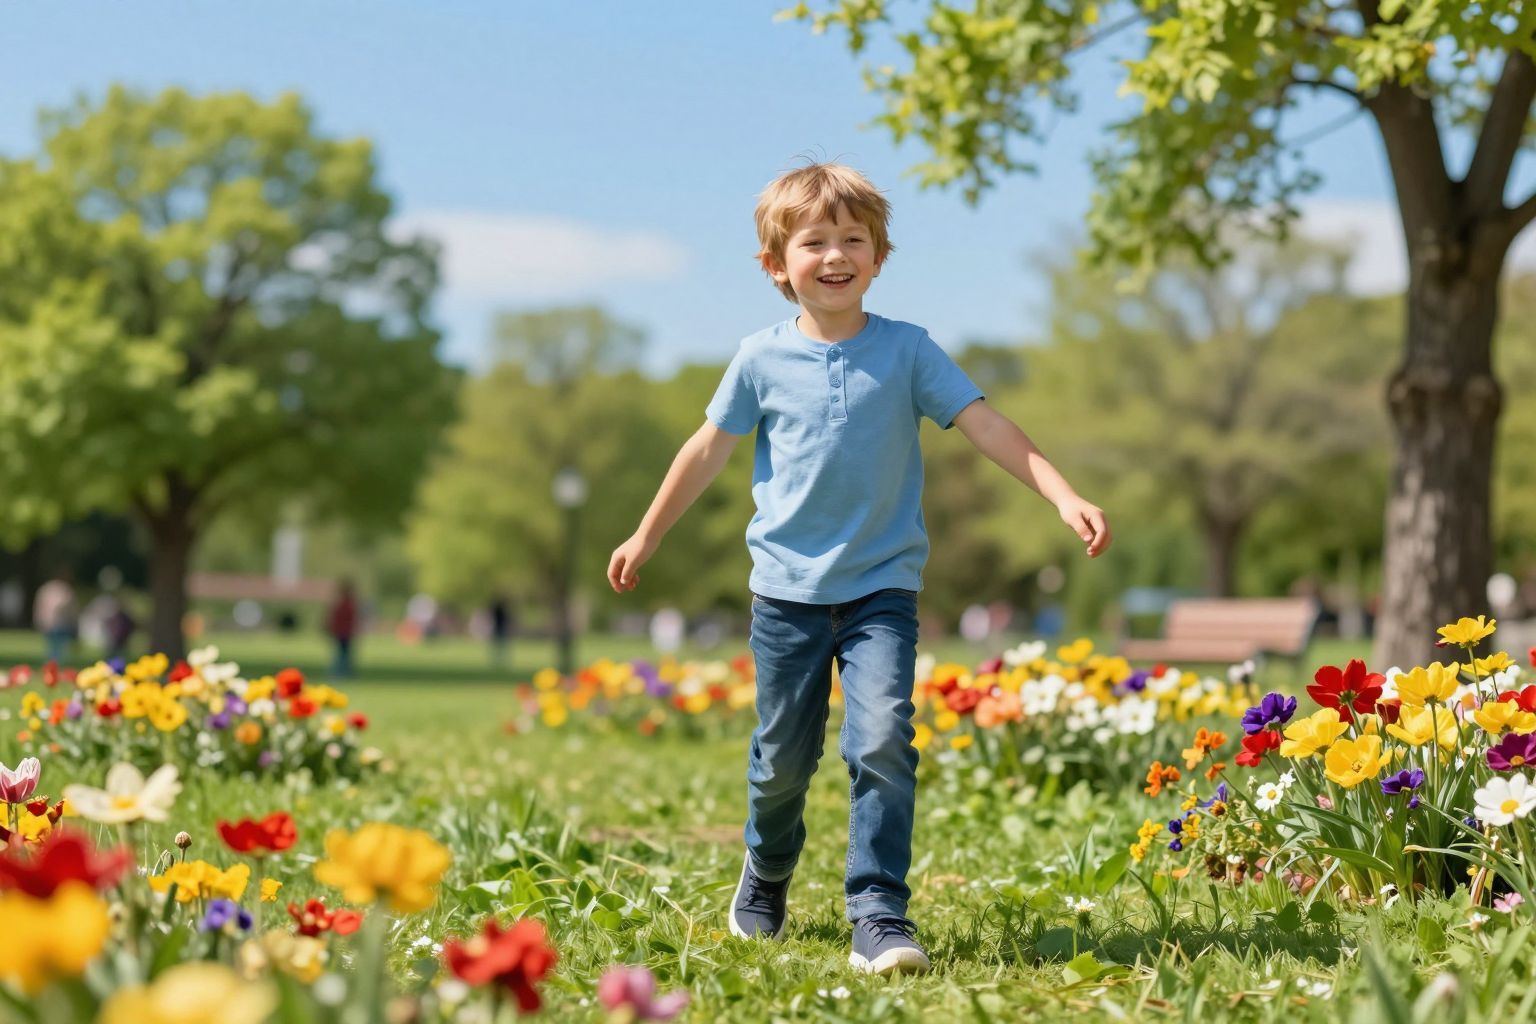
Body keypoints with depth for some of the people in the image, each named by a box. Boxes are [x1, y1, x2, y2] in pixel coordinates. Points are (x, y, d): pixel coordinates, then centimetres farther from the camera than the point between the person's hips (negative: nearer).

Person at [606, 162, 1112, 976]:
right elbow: (708, 450, 10)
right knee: (783, 755, 10)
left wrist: (1064, 497, -17)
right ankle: (764, 881, 38)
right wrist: (646, 538, 17)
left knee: (883, 742, -16)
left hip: (882, 586, -1)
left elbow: (987, 427, -6)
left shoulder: (907, 350, -2)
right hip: (787, 588, 1)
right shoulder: (761, 360, 0)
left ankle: (878, 917, -11)